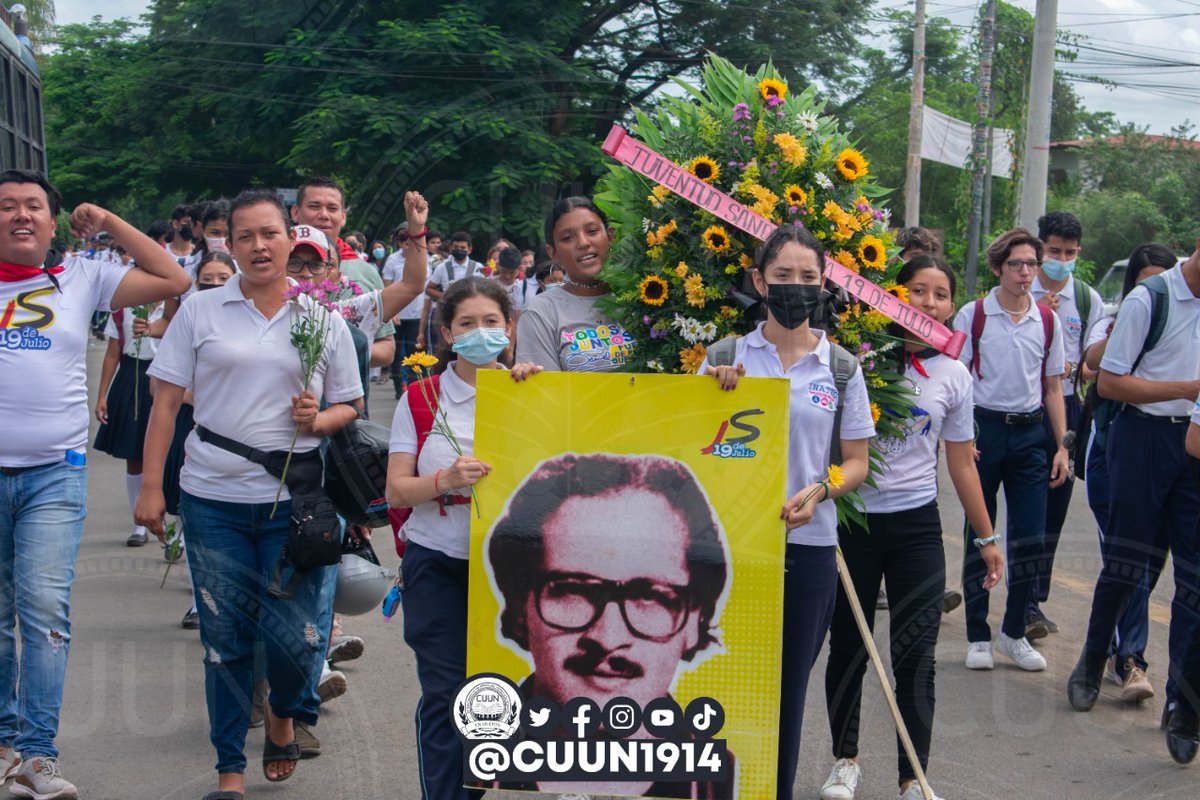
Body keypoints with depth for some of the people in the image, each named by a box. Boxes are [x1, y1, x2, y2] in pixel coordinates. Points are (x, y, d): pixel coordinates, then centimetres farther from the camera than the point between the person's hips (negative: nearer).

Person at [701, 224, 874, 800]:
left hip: (807, 544, 0)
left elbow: (856, 464, 6)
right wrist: (709, 387, -12)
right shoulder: (727, 357, 3)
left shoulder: (840, 367, 3)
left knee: (786, 687, 7)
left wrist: (818, 490, -14)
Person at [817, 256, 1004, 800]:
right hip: (852, 518, -1)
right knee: (847, 646, 9)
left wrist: (986, 537, 14)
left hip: (916, 526, 1)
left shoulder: (954, 377, 4)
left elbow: (962, 464, 12)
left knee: (915, 655, 0)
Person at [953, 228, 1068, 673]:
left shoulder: (1047, 321, 7)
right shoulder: (973, 316, -2)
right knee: (979, 537, 5)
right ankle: (978, 636, 15)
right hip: (983, 429, -2)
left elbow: (1053, 388, 13)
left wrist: (1062, 446, 7)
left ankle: (1014, 633, 16)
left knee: (1030, 538, 1)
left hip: (1030, 434, 3)